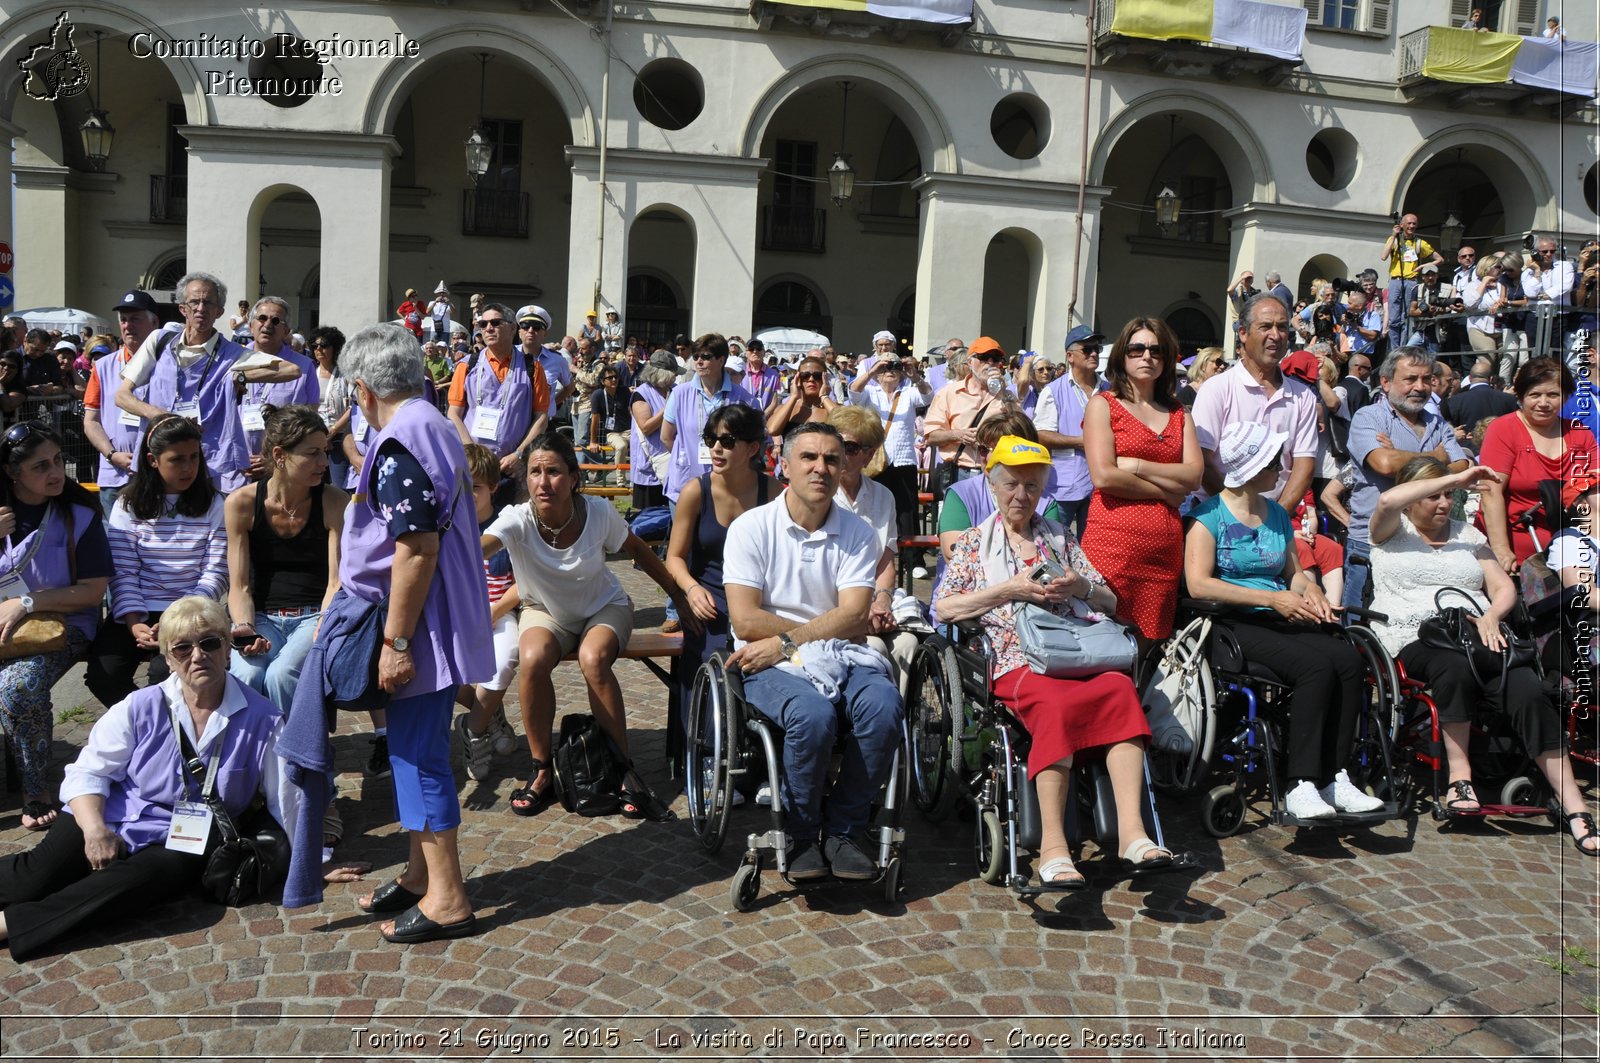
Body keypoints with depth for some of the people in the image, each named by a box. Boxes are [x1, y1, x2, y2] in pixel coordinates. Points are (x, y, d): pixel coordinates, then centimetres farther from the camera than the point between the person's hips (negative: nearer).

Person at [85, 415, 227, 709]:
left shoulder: (213, 506, 3)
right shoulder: (128, 505, 8)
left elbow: (215, 574, -3)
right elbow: (123, 573, 1)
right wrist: (135, 624, -15)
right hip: (135, 614, 2)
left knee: (166, 673, -28)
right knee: (103, 675, -21)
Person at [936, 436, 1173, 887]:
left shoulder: (1061, 537, 27)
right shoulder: (975, 541, 20)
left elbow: (1109, 601, 23)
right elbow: (945, 607, 7)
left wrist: (1082, 586, 0)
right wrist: (1009, 589, -3)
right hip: (1015, 658, -3)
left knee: (1121, 689, -32)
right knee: (1055, 703, -37)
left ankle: (1132, 829, -40)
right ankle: (1052, 845, -40)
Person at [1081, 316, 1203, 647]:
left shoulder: (1178, 413, 19)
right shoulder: (1103, 404, 4)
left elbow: (1194, 475, 3)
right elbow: (1104, 476, -10)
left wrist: (1136, 465, -7)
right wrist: (1165, 490, -2)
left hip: (1165, 545, 5)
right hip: (1114, 541, -4)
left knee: (1150, 648, 7)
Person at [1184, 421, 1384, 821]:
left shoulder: (1276, 513, 20)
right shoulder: (1209, 513, -2)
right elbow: (1198, 584, -14)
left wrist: (1310, 591, 1)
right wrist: (1272, 598, -17)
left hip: (1282, 622, 6)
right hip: (1234, 624, -6)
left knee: (1350, 660, -22)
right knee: (1317, 666, -30)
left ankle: (1333, 777, -20)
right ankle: (1300, 785, -28)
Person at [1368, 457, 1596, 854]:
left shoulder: (1468, 534, 26)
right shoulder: (1392, 531, 13)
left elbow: (1504, 588, 17)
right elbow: (1388, 501, -13)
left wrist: (1490, 617, -7)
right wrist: (1457, 478, -7)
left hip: (1476, 633, 4)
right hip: (1414, 639, -4)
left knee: (1530, 691, -26)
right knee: (1455, 664, -40)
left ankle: (1574, 808, -27)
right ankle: (1459, 775, -27)